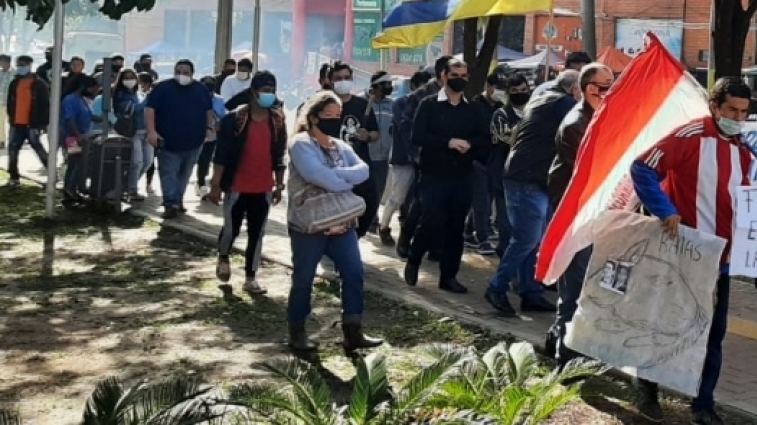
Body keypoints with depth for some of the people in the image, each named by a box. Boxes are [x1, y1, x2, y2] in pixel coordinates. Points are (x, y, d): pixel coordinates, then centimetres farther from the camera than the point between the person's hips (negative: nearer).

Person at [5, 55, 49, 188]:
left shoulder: (39, 84, -5)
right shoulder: (14, 84, 12)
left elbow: (45, 104, -7)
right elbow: (10, 103, 18)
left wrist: (43, 123, -11)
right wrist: (11, 118, 11)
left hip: (32, 124, -6)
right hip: (17, 124, 6)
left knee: (39, 149, -5)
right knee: (12, 150, 5)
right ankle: (14, 177, 13)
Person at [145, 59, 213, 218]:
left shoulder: (201, 89, 7)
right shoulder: (163, 88, -6)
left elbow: (209, 110, 19)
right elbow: (150, 109, -10)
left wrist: (209, 128, 10)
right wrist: (152, 131, -20)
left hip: (193, 142, 4)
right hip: (169, 142, -4)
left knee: (184, 174, 14)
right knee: (168, 173, -7)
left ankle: (178, 200, 26)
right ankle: (171, 204, -9)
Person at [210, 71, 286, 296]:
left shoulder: (278, 121, 5)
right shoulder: (234, 119, -9)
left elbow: (279, 156, 11)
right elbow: (221, 154, -8)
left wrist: (279, 185, 11)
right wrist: (216, 185, -11)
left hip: (264, 189, 3)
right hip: (237, 187, -3)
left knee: (256, 234, 7)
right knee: (231, 229, 5)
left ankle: (250, 278, 16)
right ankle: (223, 258, 36)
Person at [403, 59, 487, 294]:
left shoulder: (473, 109, 10)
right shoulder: (429, 105, -2)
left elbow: (484, 138, 5)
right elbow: (417, 136, -12)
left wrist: (469, 144, -16)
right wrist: (448, 142, -20)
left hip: (461, 178, 4)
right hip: (434, 176, -4)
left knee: (455, 227, 6)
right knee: (432, 223, -7)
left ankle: (449, 276, 15)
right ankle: (413, 261, 19)